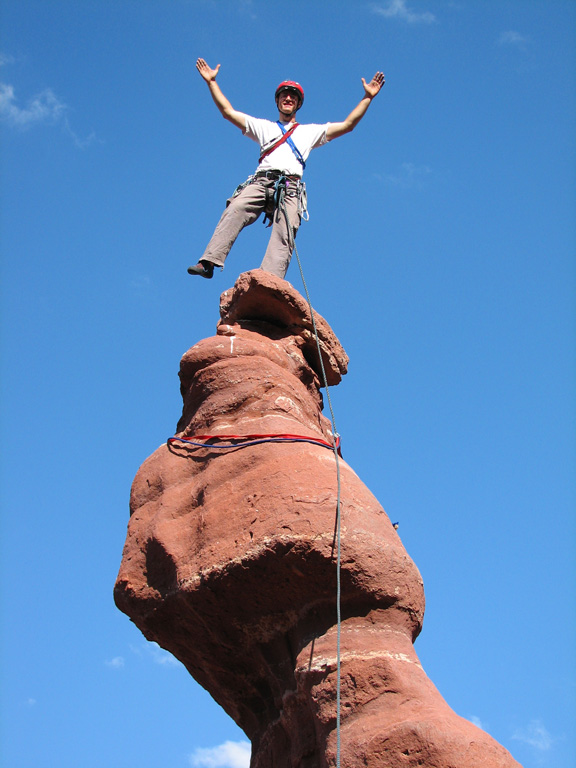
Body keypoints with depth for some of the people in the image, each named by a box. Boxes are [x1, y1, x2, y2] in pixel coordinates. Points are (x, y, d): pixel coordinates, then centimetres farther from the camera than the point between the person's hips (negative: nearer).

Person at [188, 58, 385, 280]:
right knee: (234, 212, -28)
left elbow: (347, 125, 25)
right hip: (261, 181, 1)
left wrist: (367, 97, 18)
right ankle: (209, 262, -37)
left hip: (290, 187, 0)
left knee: (284, 236, -24)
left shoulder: (310, 131, 31)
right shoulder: (263, 127, 32)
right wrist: (211, 82, 24)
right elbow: (227, 111, 29)